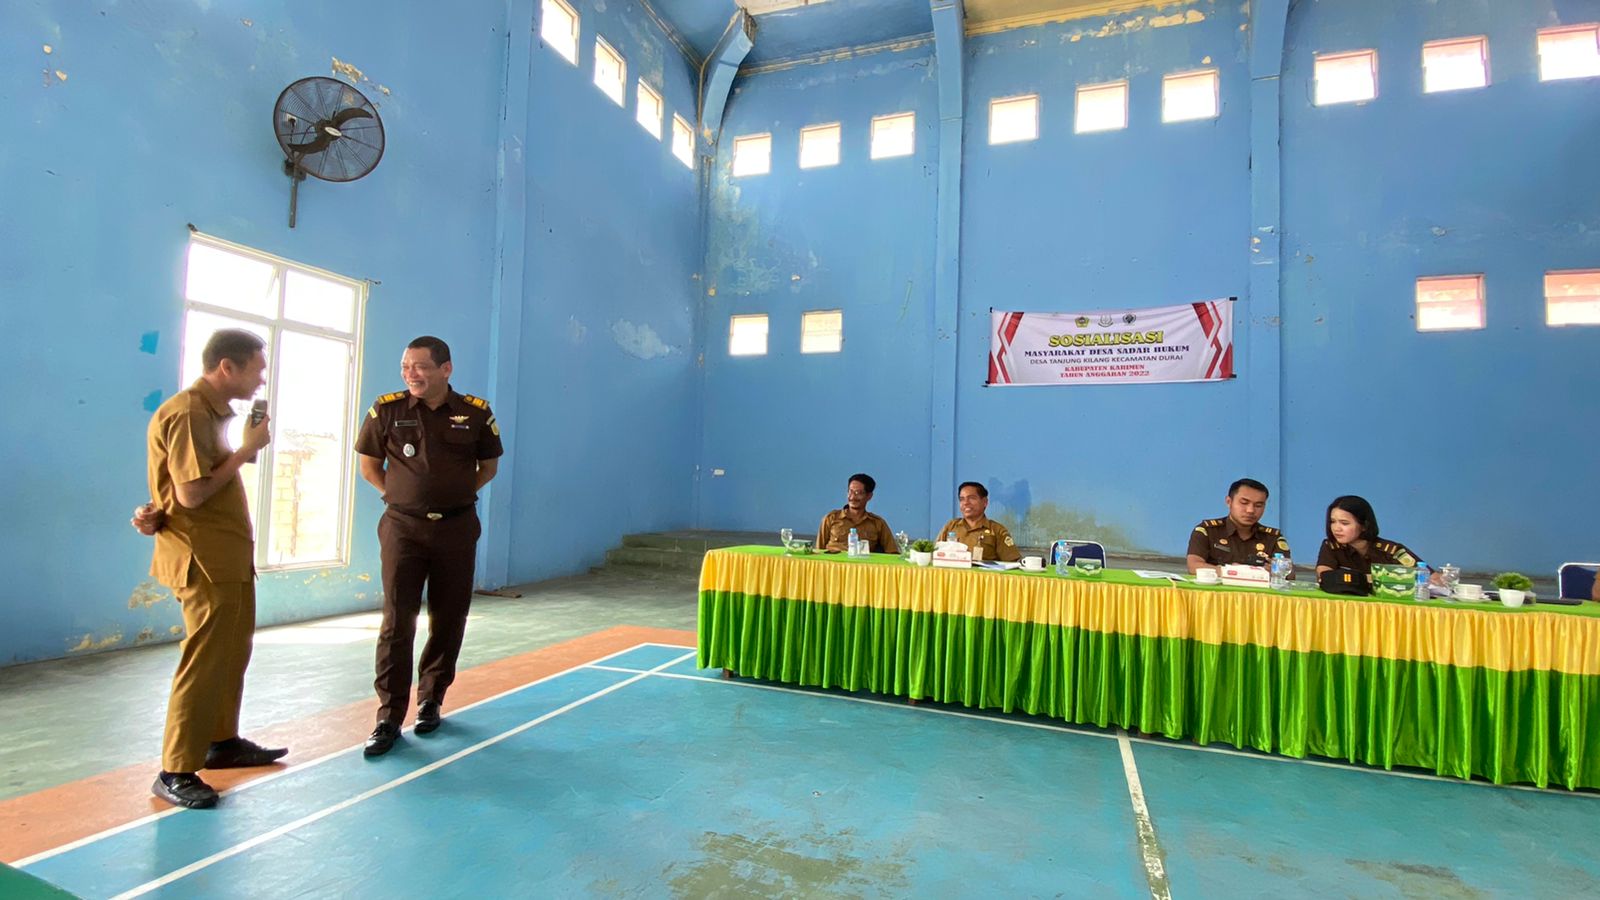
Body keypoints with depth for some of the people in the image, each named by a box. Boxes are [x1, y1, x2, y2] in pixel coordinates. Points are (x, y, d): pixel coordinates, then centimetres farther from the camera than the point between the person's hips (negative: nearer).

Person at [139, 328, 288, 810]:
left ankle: (223, 741, 32)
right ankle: (175, 772, 8)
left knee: (233, 653, 18)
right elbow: (192, 492, -24)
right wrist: (248, 449, -16)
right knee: (203, 663, -4)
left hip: (230, 558, 10)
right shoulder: (188, 413, -17)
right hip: (205, 561, -10)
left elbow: (201, 487, 16)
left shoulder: (211, 411, 14)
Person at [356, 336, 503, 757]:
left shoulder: (475, 413, -4)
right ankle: (389, 718, 9)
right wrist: (398, 495, 3)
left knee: (448, 621, 9)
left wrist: (457, 494, 4)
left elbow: (489, 466, 10)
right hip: (403, 528, -1)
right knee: (396, 623, -1)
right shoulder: (387, 410, -4)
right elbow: (369, 465, 10)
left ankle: (431, 701, 27)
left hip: (457, 529, 1)